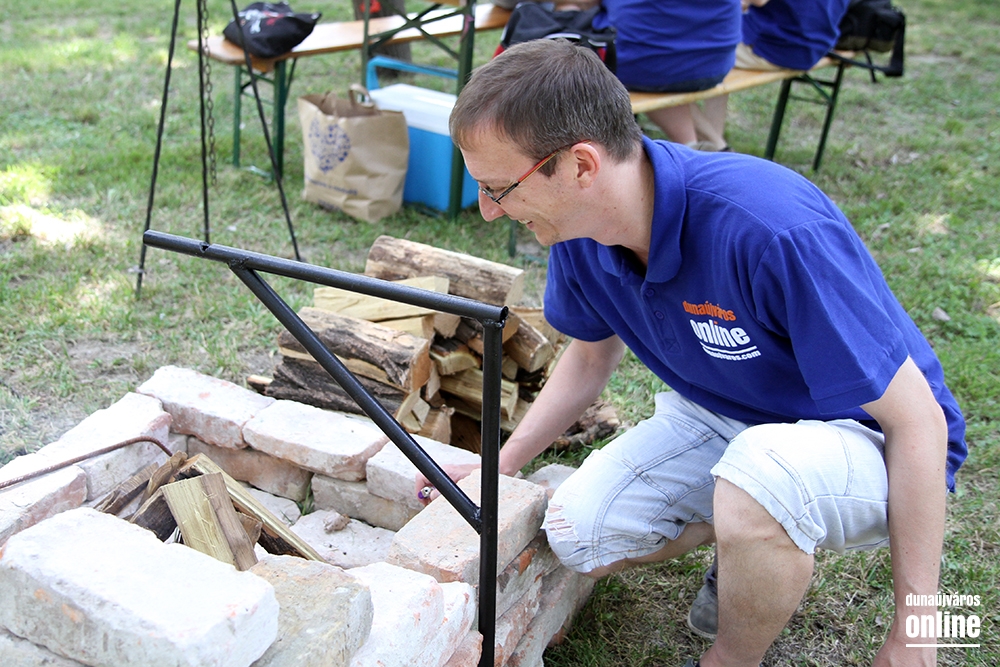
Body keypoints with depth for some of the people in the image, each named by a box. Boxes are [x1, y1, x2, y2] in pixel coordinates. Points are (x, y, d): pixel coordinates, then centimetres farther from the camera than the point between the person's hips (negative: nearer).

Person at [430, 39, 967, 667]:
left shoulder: (773, 229, -36)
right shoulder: (580, 227, -13)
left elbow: (916, 419, -27)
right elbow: (592, 356, 8)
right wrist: (498, 469, 4)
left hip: (868, 439, -6)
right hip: (719, 417, 6)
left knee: (758, 469, -39)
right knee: (579, 534, -12)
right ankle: (762, 548, 14)